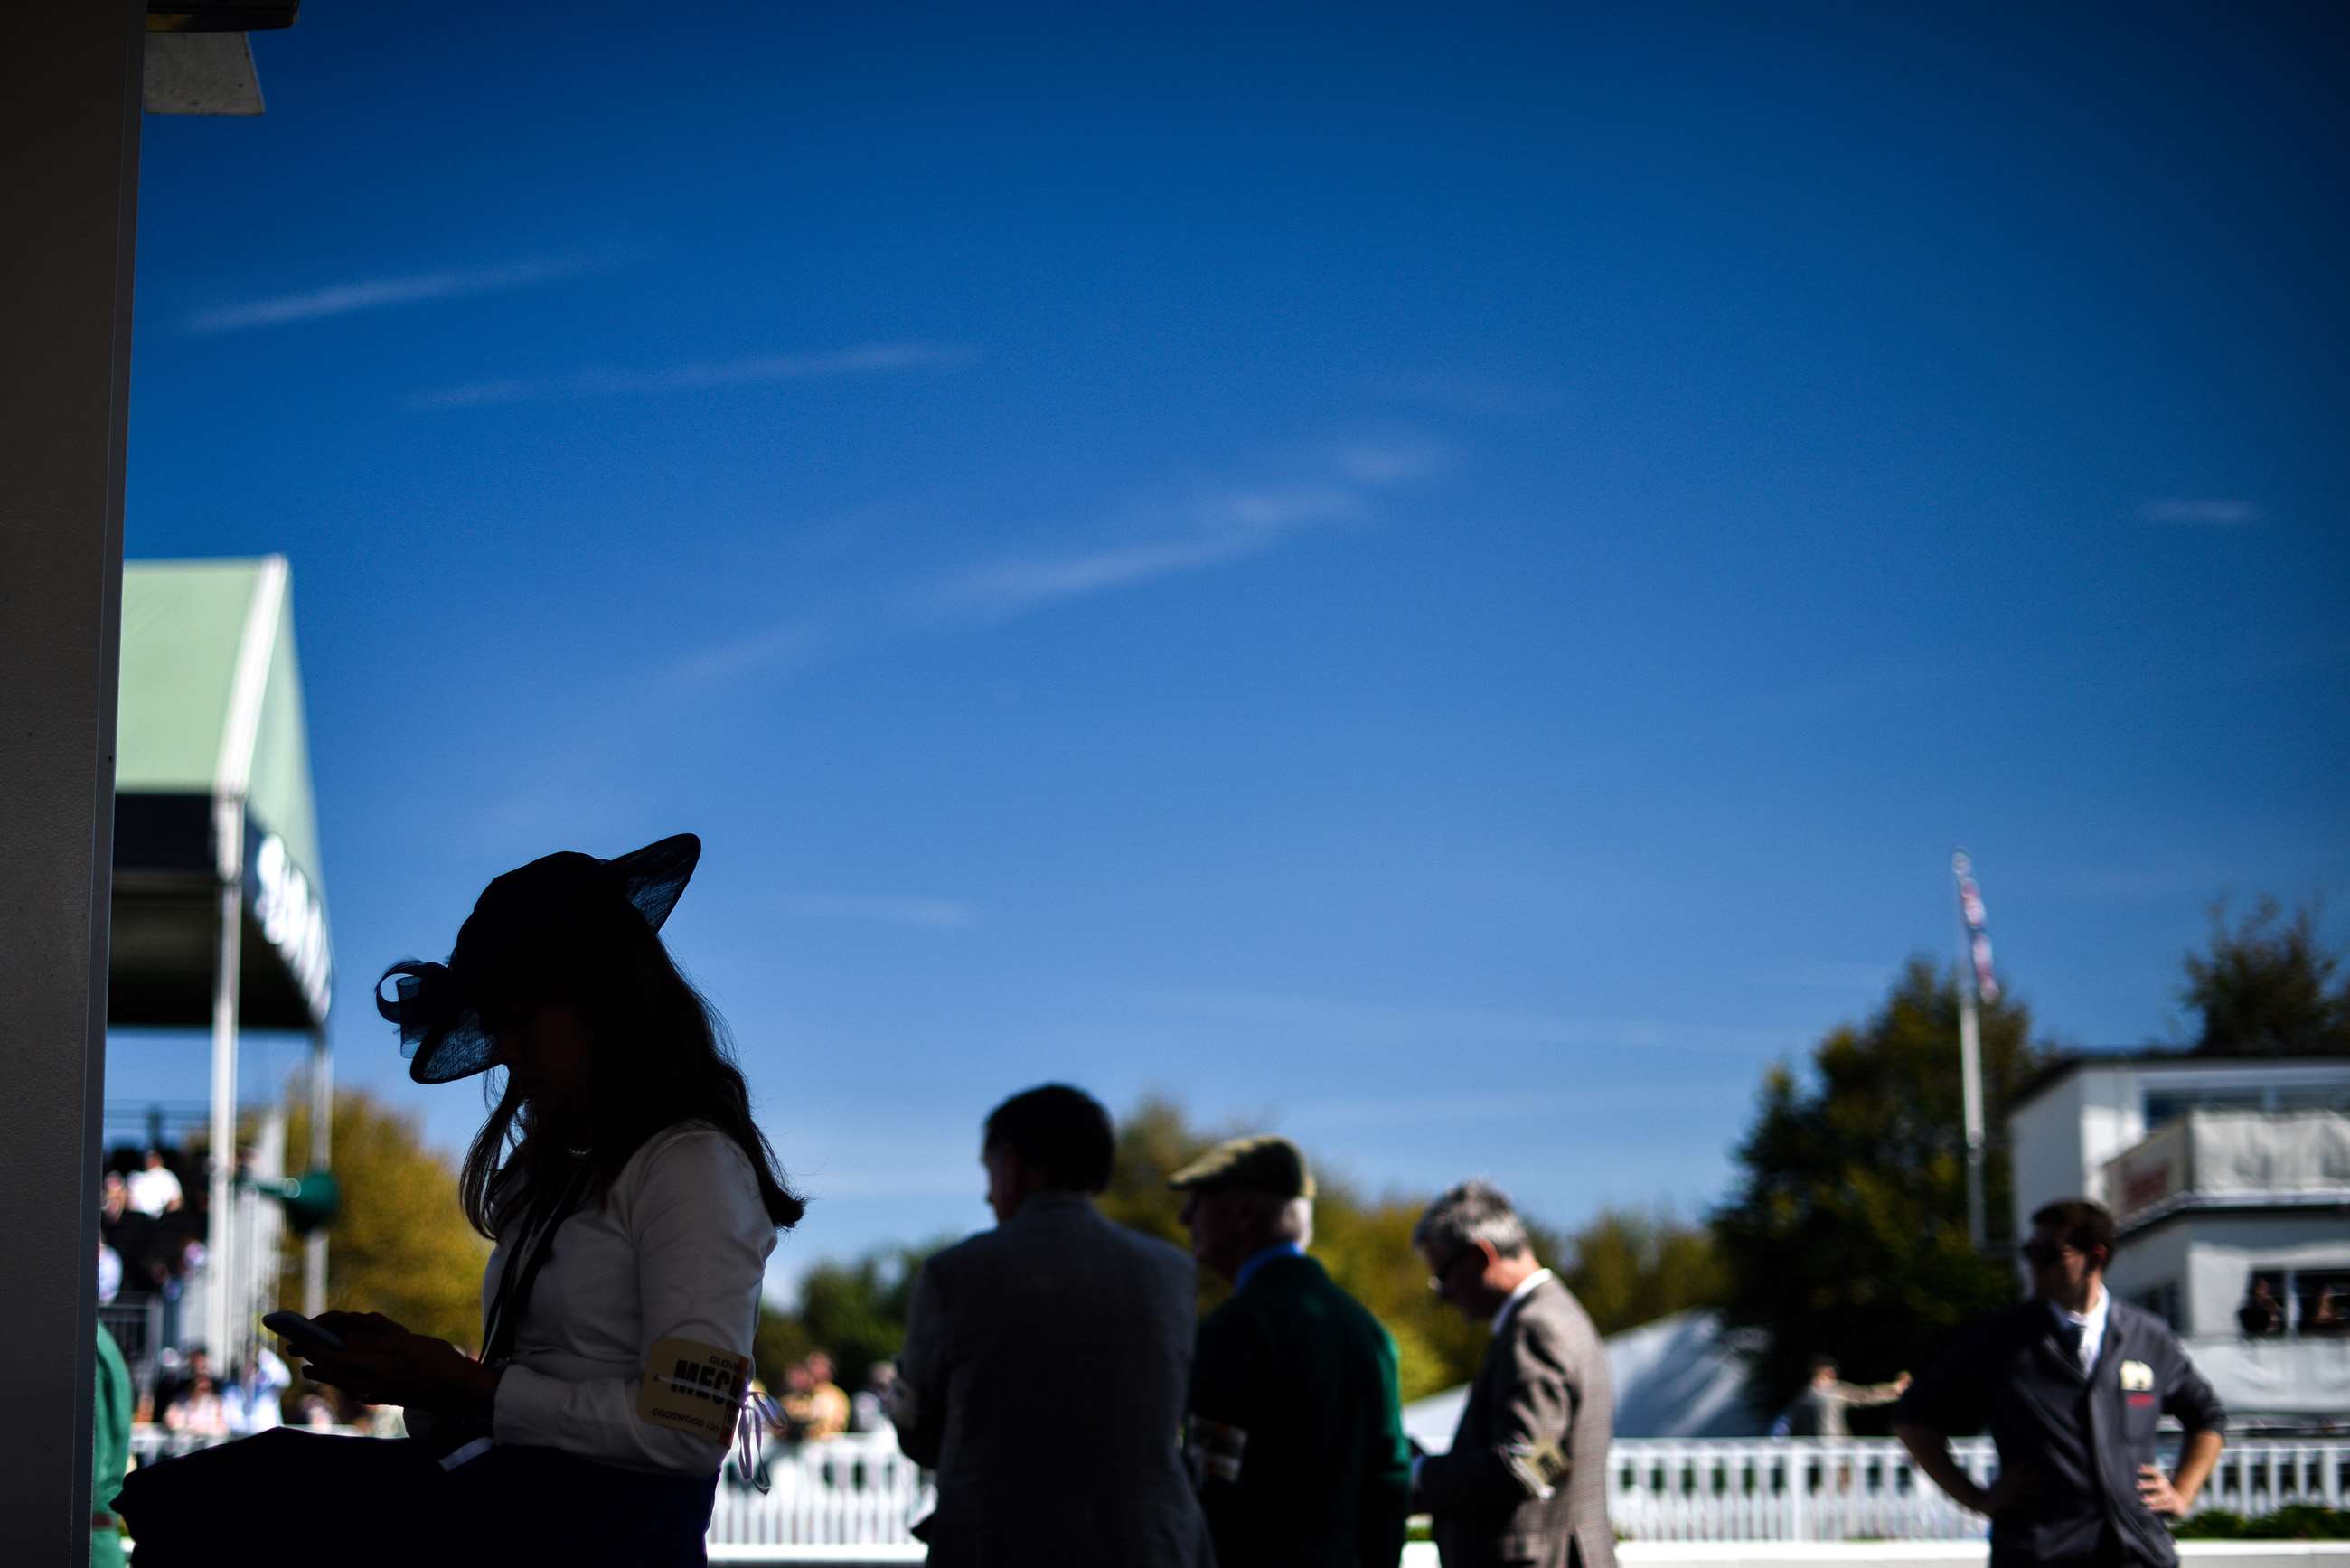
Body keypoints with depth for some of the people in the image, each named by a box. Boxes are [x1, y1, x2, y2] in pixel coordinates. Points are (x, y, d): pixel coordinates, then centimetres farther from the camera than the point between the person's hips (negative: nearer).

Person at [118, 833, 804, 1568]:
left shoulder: (693, 1166, -3)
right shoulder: (555, 1173, 24)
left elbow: (688, 1431, -13)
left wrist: (468, 1387, -10)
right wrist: (415, 1371, 3)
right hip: (499, 1490, 9)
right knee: (167, 1496, -12)